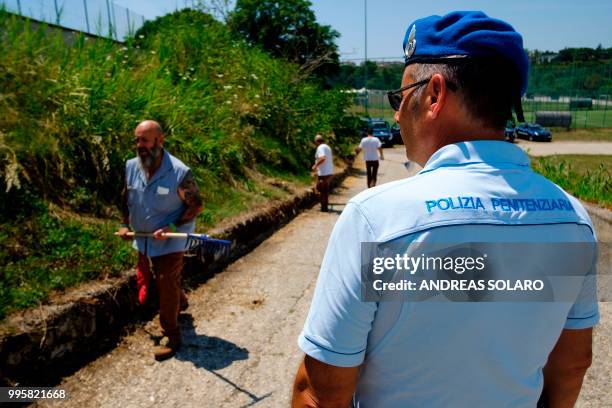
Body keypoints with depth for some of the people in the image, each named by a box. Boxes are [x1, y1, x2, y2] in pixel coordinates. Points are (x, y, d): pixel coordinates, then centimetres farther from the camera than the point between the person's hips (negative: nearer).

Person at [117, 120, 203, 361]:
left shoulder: (180, 172, -23)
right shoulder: (131, 166, -5)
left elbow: (196, 205, -17)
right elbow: (127, 197, 13)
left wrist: (172, 227, -25)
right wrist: (125, 224, 6)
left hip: (170, 240, -6)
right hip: (144, 238, 6)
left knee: (166, 284, -1)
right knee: (164, 280, 23)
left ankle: (172, 337, 16)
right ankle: (180, 304, 53)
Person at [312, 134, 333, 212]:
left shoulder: (320, 148, -13)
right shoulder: (327, 147, 16)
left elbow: (322, 158, -30)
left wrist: (315, 165, -20)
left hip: (323, 173, -9)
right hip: (329, 171, 9)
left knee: (321, 190, 1)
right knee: (326, 189, 18)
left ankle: (324, 207, 5)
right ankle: (325, 205, 27)